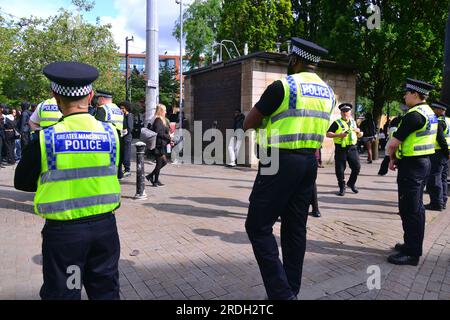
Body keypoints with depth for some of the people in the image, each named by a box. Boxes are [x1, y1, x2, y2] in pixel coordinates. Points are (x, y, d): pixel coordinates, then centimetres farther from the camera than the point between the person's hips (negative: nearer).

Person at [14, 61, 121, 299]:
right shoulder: (110, 133, -7)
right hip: (105, 225, 3)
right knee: (106, 291, 20)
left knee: (62, 293, 16)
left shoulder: (45, 139, -14)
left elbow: (22, 182, 0)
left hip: (63, 231, -2)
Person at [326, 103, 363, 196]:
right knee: (340, 170, -1)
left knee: (357, 166, -2)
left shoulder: (353, 122, 17)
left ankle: (351, 183, 22)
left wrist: (359, 133, 4)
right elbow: (328, 134, -7)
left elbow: (358, 134, 27)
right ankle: (342, 187, 16)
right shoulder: (337, 123, 0)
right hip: (340, 149, -4)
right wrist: (339, 135, -19)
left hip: (352, 148, 4)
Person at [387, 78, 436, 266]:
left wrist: (392, 159, 0)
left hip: (411, 166, -10)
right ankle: (414, 245, 29)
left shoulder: (414, 115, -19)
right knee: (416, 208, 17)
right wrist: (398, 158, 10)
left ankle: (412, 254, 4)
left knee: (409, 210, -4)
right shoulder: (430, 113, 13)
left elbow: (394, 143, -18)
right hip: (423, 162, 10)